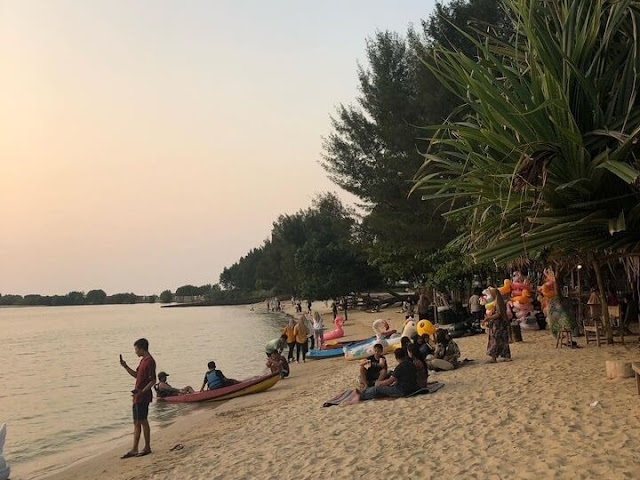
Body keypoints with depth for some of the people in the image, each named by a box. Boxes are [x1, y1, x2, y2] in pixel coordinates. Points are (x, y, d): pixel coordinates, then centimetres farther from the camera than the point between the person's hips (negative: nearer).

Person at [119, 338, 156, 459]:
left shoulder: (150, 361, -16)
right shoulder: (143, 360, 14)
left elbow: (153, 380, -20)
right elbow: (136, 375, 23)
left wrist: (142, 391, -28)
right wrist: (125, 367, 13)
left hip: (143, 397, -10)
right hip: (137, 396, 10)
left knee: (143, 421, -1)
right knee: (136, 422, 11)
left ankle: (147, 448, 11)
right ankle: (134, 450, 16)